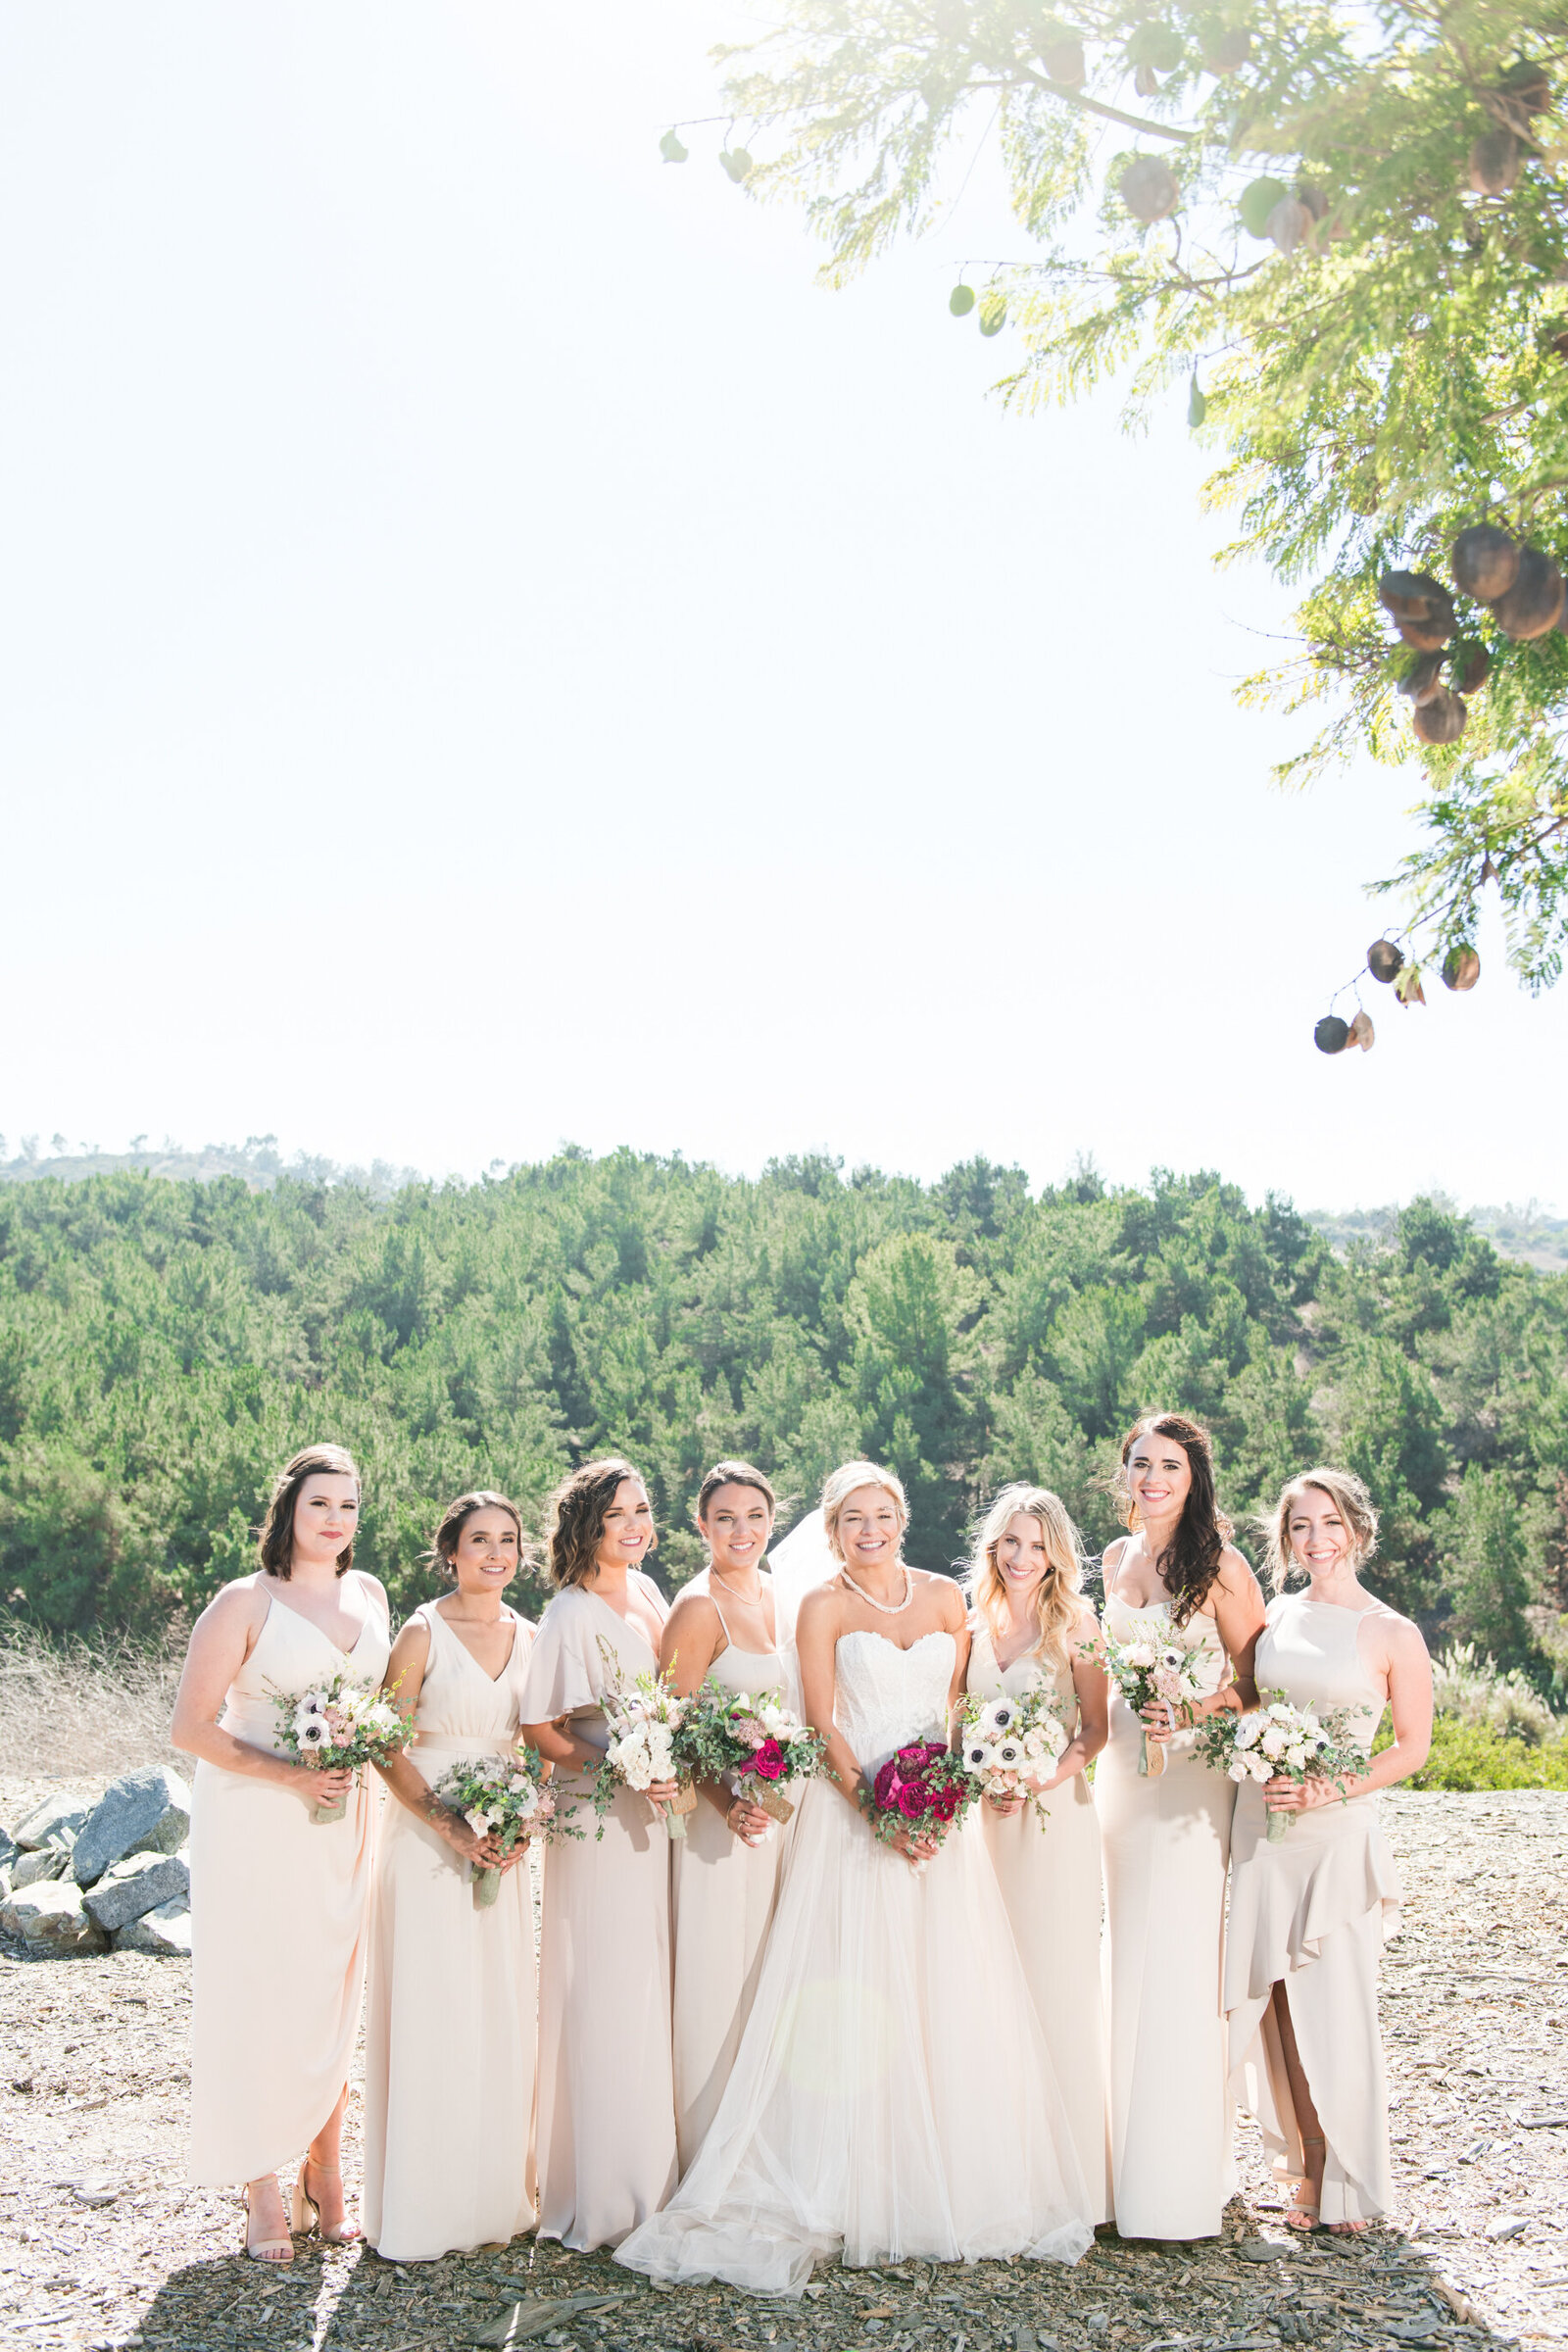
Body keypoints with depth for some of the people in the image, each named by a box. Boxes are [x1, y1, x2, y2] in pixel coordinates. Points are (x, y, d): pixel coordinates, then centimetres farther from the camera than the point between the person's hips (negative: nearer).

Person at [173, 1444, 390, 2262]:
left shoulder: (369, 1595, 8)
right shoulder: (244, 1603, -9)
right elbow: (191, 1727, -11)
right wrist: (288, 1774, -19)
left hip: (341, 1820, 5)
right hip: (252, 1822, -5)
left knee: (331, 1994, 9)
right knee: (254, 1995, -1)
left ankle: (324, 2172, 22)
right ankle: (263, 2191, 10)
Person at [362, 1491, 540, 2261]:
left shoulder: (528, 1637, 8)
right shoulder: (423, 1634, -7)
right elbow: (385, 1747, -8)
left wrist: (525, 1824, -4)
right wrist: (450, 1827, -17)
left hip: (502, 1845, 5)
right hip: (427, 1843, -5)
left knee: (501, 2016, 8)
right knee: (428, 2016, -3)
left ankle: (493, 2193, 20)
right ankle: (419, 2210, 7)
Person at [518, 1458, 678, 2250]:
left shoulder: (646, 1592, 9)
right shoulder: (571, 1614, -14)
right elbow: (539, 1728, -14)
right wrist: (625, 1771, -20)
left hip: (654, 1814, 8)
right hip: (596, 1820, -7)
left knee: (653, 1986, 12)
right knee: (604, 1999, -2)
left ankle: (650, 2177, 23)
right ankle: (600, 2195, 9)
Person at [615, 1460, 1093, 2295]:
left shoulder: (944, 1598, 10)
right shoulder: (823, 1606, -1)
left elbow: (961, 1708, 11)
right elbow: (823, 1727, -6)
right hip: (854, 1811, -3)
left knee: (951, 1995, 3)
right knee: (857, 1997, -5)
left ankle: (960, 2190, 13)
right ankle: (859, 2196, 1)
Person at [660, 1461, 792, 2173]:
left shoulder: (774, 1595, 9)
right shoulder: (698, 1606, -12)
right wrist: (729, 1803, -26)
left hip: (779, 1813, 7)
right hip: (718, 1815, -7)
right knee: (718, 1985, -1)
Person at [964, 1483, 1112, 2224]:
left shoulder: (1074, 1622, -3)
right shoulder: (973, 1623, 9)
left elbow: (1095, 1727, -4)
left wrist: (1041, 1781, -18)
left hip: (1055, 1813, -4)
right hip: (983, 1818, 4)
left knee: (1055, 1980, -3)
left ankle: (1067, 2169, 5)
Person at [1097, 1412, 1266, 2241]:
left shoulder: (1219, 1563, -8)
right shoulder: (1117, 1557, 12)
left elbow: (1255, 1681, -7)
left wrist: (1192, 1712, -21)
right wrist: (1128, 1721, 12)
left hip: (1193, 1775, -6)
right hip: (1123, 1768, 6)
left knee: (1182, 1963, -6)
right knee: (1128, 1961, 9)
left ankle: (1182, 2177, 3)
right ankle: (1129, 2163, 19)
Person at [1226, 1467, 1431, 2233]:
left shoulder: (1394, 1637, -4)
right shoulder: (1274, 1616, 8)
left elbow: (1411, 1748, -1)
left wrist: (1331, 1789, -13)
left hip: (1338, 1832, -4)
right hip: (1262, 1827, 4)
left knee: (1335, 2007, -1)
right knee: (1279, 2004, 5)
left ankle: (1349, 2183, 14)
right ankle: (1309, 2167, 19)